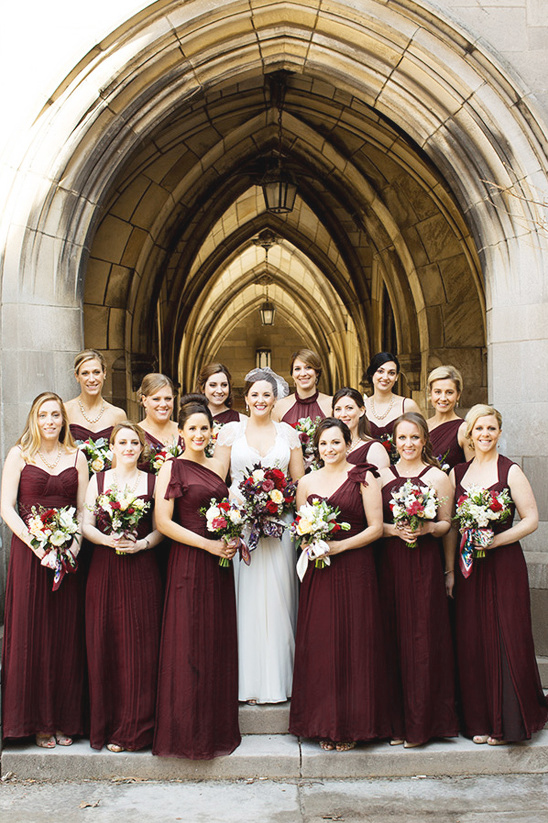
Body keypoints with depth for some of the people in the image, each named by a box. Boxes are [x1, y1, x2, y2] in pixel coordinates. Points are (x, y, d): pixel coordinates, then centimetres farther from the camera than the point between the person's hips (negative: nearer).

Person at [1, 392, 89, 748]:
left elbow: (84, 509, 7)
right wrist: (35, 543, -14)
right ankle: (38, 720, 14)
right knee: (31, 634, 2)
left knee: (66, 635, 4)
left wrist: (76, 543, -10)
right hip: (29, 550, -2)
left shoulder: (77, 457, 9)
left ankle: (65, 719, 16)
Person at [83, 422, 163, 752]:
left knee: (139, 646, -1)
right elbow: (86, 525, 4)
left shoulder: (152, 482, 6)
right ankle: (107, 725, 16)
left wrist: (141, 544, -13)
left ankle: (133, 729, 11)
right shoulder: (98, 480, 9)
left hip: (142, 570, -1)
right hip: (105, 570, 1)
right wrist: (108, 540, -13)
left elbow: (161, 528, 4)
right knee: (105, 645, 2)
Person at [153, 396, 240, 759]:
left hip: (219, 564, 6)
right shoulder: (172, 468, -6)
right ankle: (189, 731, 14)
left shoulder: (218, 466, 12)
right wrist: (208, 544, -15)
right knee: (190, 644, 0)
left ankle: (219, 726, 23)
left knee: (220, 643, 10)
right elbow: (163, 522, -13)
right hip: (188, 562, -6)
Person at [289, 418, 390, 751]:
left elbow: (376, 528, -4)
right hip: (318, 572, 3)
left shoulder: (364, 479, 0)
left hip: (355, 569, -3)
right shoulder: (306, 482, 11)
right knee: (318, 644, 3)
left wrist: (339, 545, -13)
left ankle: (352, 724, 15)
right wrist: (309, 542, -5)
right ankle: (325, 724, 17)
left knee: (354, 642, 1)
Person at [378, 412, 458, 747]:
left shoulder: (438, 477, 2)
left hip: (425, 564, -2)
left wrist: (427, 527, -14)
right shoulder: (382, 475, 9)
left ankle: (420, 722, 13)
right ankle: (396, 720, 16)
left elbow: (446, 524, 6)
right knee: (392, 638, 3)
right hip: (390, 562, 2)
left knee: (422, 638, -1)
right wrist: (394, 530, -10)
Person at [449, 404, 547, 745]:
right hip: (467, 566, 4)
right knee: (472, 642, 7)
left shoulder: (511, 471, -4)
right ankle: (480, 720, 21)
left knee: (505, 639, 0)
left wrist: (495, 540, -17)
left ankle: (508, 721, 16)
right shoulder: (458, 473, 9)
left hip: (504, 564, -4)